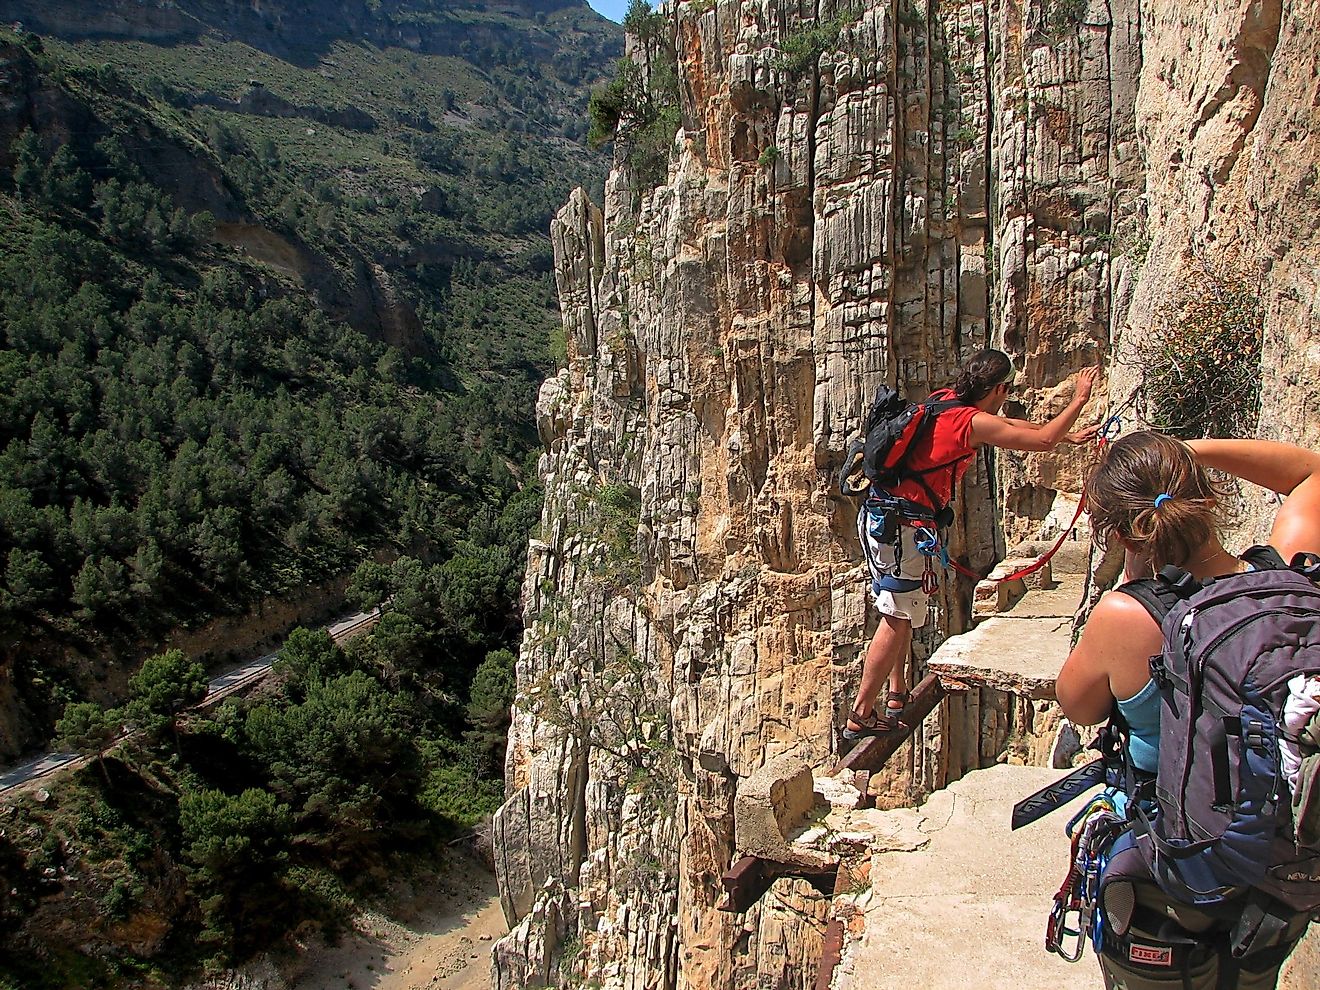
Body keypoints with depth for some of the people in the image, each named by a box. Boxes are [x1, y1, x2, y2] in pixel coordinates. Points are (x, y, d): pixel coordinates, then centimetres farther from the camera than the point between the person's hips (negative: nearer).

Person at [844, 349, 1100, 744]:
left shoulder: (946, 401, 13)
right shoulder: (974, 422, -13)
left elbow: (1010, 425, 28)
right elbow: (1043, 441, -5)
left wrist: (1066, 436, 34)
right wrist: (1078, 399, 9)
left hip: (879, 514, 10)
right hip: (900, 523, -10)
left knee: (900, 613, 19)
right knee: (897, 618, -4)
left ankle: (896, 697, 29)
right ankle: (859, 718, 0)